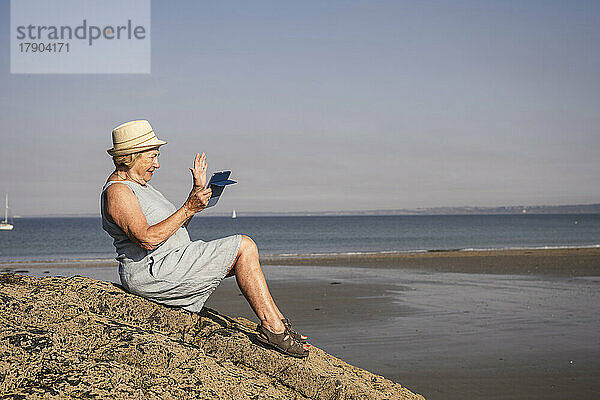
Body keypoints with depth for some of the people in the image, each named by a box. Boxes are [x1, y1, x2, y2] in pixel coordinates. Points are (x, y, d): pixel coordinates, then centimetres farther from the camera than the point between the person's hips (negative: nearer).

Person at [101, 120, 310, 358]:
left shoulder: (137, 186, 20)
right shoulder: (117, 192, -13)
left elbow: (175, 226, 21)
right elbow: (148, 239, -26)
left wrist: (197, 191, 11)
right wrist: (188, 209, -22)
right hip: (153, 273, -11)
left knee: (244, 248, 10)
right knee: (243, 247, -12)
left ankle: (275, 322, 3)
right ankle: (272, 327, -11)